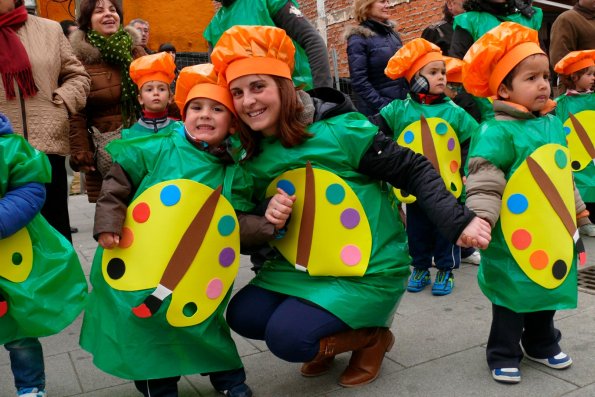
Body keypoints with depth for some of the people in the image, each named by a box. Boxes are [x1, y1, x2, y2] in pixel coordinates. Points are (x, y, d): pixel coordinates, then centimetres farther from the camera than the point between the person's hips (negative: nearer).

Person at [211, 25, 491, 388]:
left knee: (286, 337, -18)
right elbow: (254, 229, 11)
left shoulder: (340, 130, -18)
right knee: (244, 316, -7)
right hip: (302, 268, 7)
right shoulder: (254, 159, 0)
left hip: (369, 270, -6)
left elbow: (414, 171, -13)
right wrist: (268, 219, -13)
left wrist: (458, 221, -23)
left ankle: (372, 337, 9)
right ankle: (325, 339, 17)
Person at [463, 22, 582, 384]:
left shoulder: (554, 124, 8)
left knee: (547, 286, 20)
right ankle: (504, 356, 22)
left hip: (551, 232, 7)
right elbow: (484, 181, -22)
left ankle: (542, 344, 40)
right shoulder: (498, 132, -17)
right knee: (512, 295, 5)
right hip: (514, 238, -7)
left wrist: (577, 208, 26)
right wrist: (480, 217, -33)